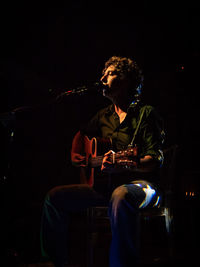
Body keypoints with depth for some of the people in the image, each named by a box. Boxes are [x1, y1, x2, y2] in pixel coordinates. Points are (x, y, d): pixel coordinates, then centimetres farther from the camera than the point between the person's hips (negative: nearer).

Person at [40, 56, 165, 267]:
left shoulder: (146, 113, -4)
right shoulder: (104, 116, 16)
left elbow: (156, 160, -14)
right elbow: (82, 134, 36)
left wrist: (123, 164, -32)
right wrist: (75, 154, 15)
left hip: (139, 183, -7)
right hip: (105, 185, 7)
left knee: (120, 197, -42)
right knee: (55, 197, -6)